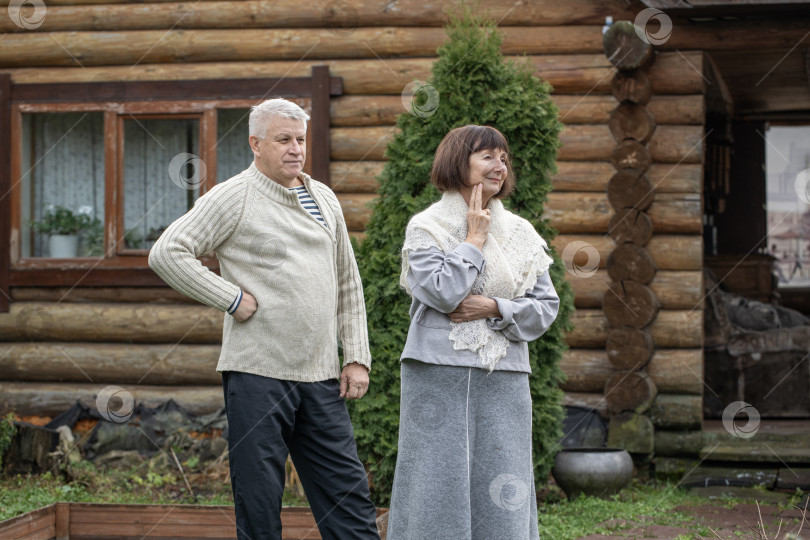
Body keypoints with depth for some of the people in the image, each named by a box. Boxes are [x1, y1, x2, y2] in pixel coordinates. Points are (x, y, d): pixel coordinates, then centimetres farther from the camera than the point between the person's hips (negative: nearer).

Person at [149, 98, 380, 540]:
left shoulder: (324, 198, 15)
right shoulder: (233, 197, -3)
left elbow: (348, 284, 20)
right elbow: (166, 253, -12)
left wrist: (357, 357, 12)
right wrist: (232, 298, -13)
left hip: (321, 375, 5)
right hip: (258, 371, -5)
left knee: (349, 495, 6)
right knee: (259, 500, 1)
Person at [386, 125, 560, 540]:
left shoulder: (521, 233, 13)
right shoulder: (425, 227, 1)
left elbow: (546, 306, 8)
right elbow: (442, 292, -13)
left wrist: (495, 308, -7)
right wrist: (474, 239, -5)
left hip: (503, 379, 4)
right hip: (440, 374, -3)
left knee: (501, 492, 3)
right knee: (438, 482, -3)